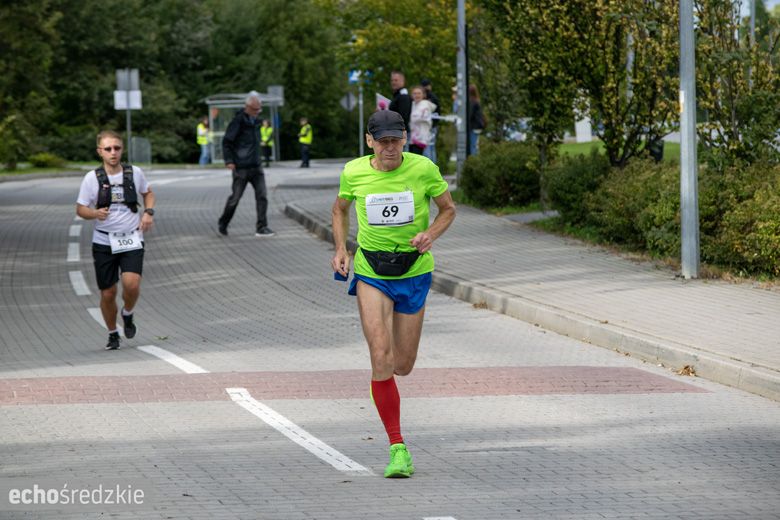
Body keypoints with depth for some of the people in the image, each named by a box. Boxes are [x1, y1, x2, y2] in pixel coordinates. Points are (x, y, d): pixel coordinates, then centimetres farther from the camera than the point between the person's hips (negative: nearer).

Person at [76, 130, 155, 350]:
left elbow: (148, 193, 20)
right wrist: (96, 213, -20)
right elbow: (80, 209, 1)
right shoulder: (92, 178, -5)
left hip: (132, 241, 0)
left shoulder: (135, 173, 0)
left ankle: (128, 314, 11)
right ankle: (113, 334, 28)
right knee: (108, 293, 4)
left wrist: (148, 212, 1)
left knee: (132, 284, -21)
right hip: (104, 243, 0)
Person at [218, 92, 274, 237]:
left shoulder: (255, 121, 11)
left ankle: (261, 227, -4)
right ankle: (223, 224, 23)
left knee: (262, 196, -5)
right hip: (241, 167, -6)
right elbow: (227, 142, -11)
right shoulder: (238, 121, -11)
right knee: (235, 197, 4)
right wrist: (229, 160, -17)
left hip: (256, 166, 6)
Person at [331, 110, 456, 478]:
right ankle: (398, 448, -9)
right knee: (381, 358, -17)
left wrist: (431, 234, -16)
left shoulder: (423, 169, -11)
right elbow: (340, 209, 13)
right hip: (371, 274, -1)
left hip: (414, 271, 1)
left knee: (402, 366, 7)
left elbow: (448, 208, 3)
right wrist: (340, 249, 0)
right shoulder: (354, 172, -7)